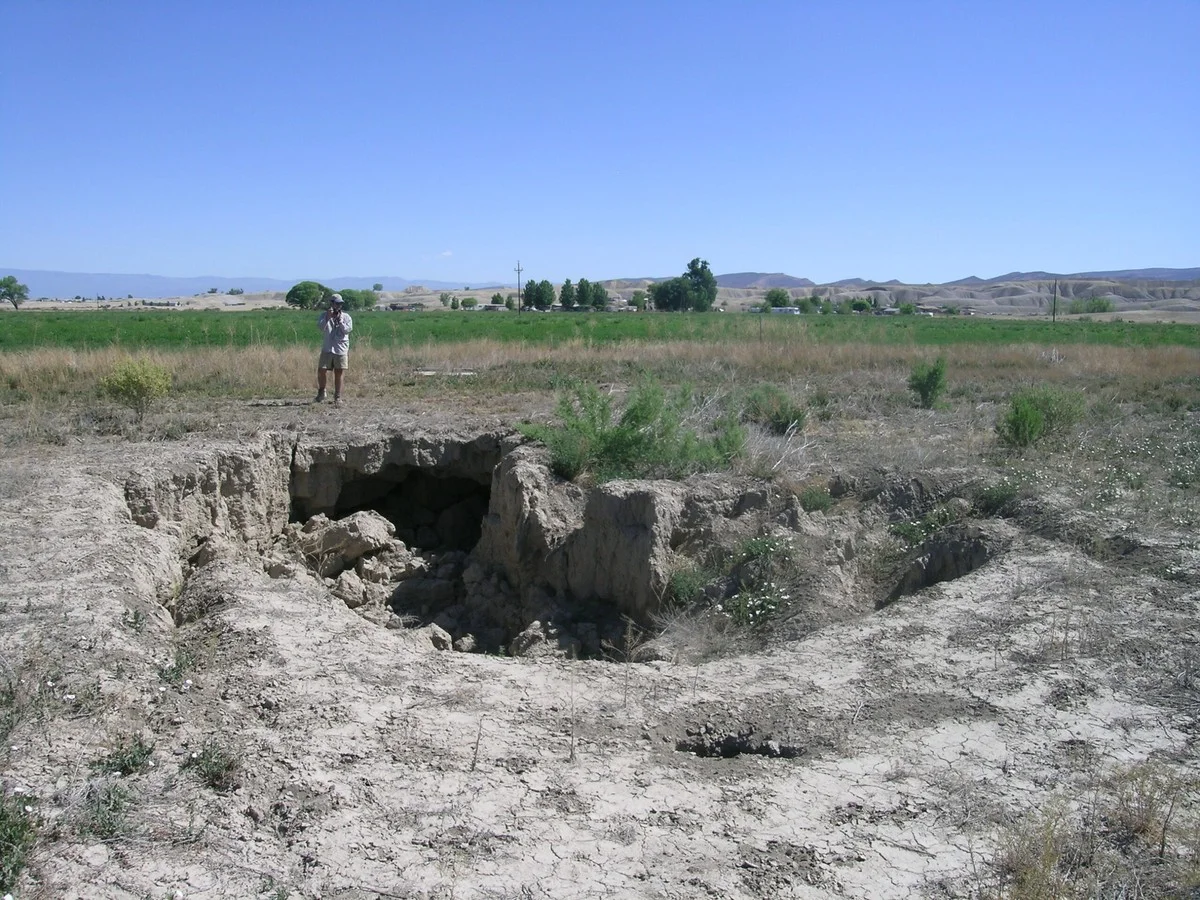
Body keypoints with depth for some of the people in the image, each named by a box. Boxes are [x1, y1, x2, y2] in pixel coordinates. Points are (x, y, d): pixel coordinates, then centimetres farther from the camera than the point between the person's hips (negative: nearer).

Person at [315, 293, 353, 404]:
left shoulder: (346, 316, 3)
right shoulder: (325, 315, 5)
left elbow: (347, 330, -9)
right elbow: (320, 327, -10)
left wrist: (340, 320, -15)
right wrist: (328, 317, -21)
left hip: (341, 349, -1)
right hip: (327, 349, 1)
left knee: (339, 374, 2)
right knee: (321, 371, 2)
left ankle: (337, 397, 11)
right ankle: (321, 393, 22)